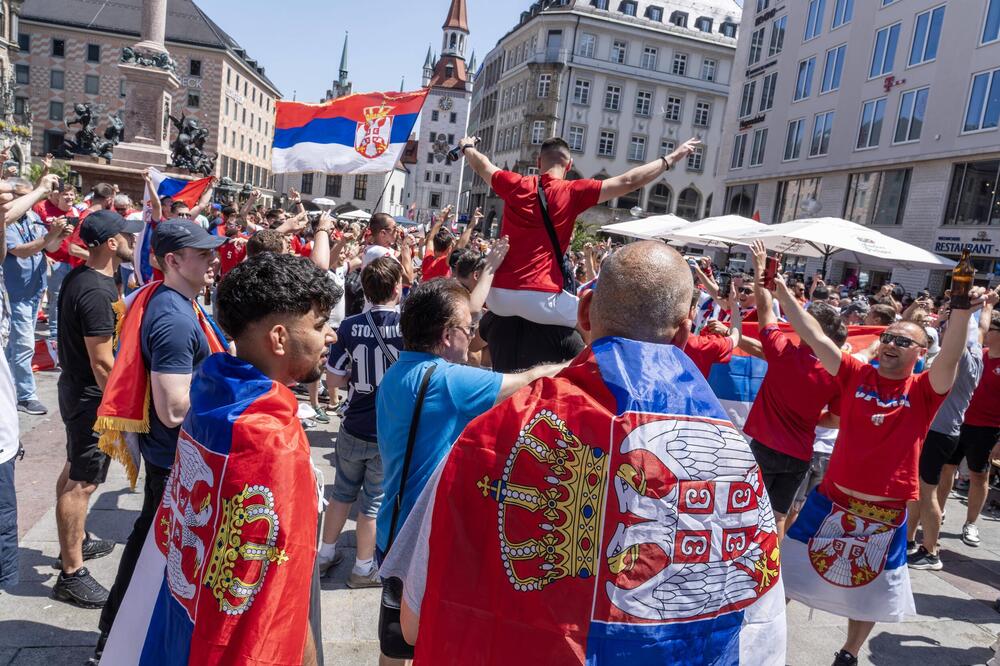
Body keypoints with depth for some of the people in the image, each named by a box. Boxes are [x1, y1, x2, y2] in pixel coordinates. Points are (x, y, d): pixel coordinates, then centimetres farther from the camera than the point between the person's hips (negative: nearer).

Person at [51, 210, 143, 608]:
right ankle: (71, 574, 8)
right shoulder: (95, 291, -27)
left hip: (79, 389, 11)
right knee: (82, 483, -2)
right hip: (93, 397, -11)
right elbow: (102, 363, -26)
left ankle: (74, 542, 40)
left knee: (75, 471, 22)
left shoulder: (83, 276, 5)